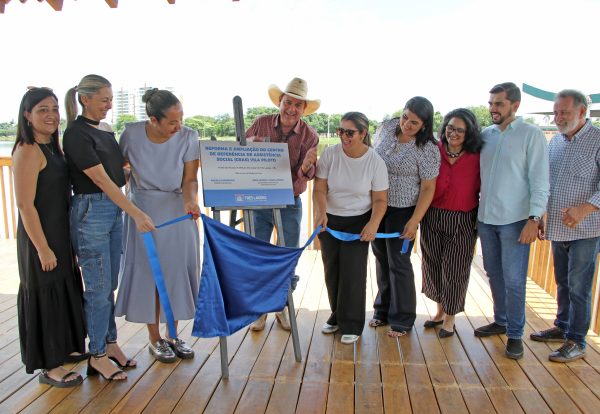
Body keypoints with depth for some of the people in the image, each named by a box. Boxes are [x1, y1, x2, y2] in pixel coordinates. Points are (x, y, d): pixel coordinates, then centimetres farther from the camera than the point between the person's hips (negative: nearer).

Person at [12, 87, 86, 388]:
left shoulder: (50, 148, 8)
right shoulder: (28, 150, -18)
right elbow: (25, 204, -21)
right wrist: (43, 248, -20)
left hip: (59, 233, 9)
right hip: (41, 237, -9)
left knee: (62, 292, 20)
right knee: (45, 295, 3)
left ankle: (63, 348, 39)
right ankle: (49, 367, 18)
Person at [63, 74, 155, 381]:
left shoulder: (106, 130, 11)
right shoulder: (76, 133, -13)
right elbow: (102, 180, -19)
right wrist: (137, 214, -22)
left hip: (114, 209, 8)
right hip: (90, 210, -7)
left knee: (109, 285, 14)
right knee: (98, 287, 0)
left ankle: (109, 343, 27)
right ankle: (97, 356, 14)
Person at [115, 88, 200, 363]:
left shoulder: (188, 137, -13)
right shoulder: (132, 133, -12)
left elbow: (190, 179, -12)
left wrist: (190, 201, -30)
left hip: (178, 210, 1)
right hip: (142, 210, 0)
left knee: (177, 272, 4)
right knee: (147, 272, 4)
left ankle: (172, 336, 22)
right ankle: (154, 339, 19)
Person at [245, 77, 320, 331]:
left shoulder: (309, 136, -8)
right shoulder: (261, 124, -6)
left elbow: (305, 177, -14)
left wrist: (307, 165, -37)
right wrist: (251, 145, -22)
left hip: (290, 204, 0)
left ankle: (282, 308, 27)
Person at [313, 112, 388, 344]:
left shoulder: (375, 162, -12)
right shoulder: (330, 154, -9)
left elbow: (380, 200, -8)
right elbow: (319, 189, -10)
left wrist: (374, 223, -26)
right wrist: (321, 212, -29)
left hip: (358, 222, -2)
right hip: (329, 221, 2)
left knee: (353, 273, -5)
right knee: (332, 271, 9)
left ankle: (352, 325, 12)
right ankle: (337, 316, 30)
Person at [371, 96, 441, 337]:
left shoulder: (427, 149, -17)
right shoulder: (386, 128, -1)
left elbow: (428, 188, -14)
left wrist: (414, 221, -18)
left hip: (402, 210, -5)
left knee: (398, 263, 1)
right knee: (381, 258, 15)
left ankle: (402, 320, 19)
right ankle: (383, 310, 33)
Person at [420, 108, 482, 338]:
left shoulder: (476, 158, -8)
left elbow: (481, 191, -4)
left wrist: (480, 220, -7)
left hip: (462, 222, -2)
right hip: (432, 217, 3)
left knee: (454, 269, 7)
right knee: (433, 265, 15)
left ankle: (450, 318, 28)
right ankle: (440, 310, 38)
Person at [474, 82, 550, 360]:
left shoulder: (531, 135, -6)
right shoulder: (485, 135, 8)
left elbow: (540, 181, -9)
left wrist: (534, 218, -16)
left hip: (515, 220, -5)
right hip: (485, 217, 5)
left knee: (513, 280, -2)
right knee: (494, 273, 15)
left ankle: (515, 334, 12)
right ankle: (501, 321, 32)